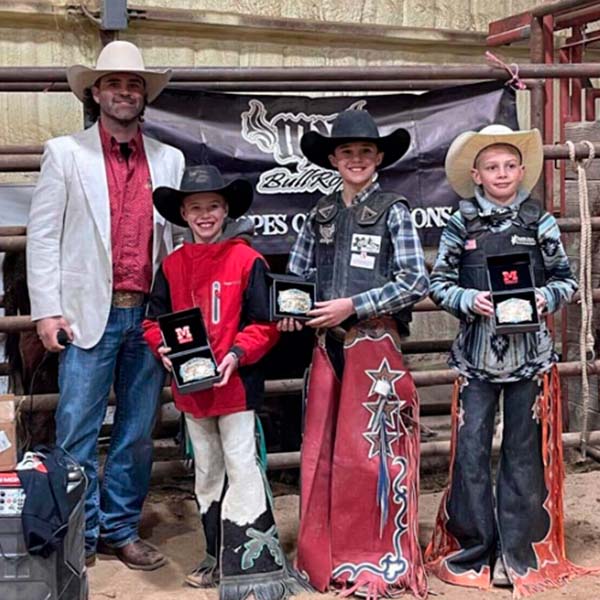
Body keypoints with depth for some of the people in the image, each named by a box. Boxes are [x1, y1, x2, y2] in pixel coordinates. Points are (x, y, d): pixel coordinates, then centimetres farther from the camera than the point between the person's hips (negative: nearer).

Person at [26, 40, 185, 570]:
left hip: (149, 314, 3)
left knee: (138, 430, 9)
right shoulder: (65, 153, 4)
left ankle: (121, 530, 22)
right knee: (78, 429, -1)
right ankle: (80, 536, 13)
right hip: (91, 312, -3)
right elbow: (43, 234, 0)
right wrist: (47, 310, -7)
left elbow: (179, 235, 12)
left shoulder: (169, 160, 12)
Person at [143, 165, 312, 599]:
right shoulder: (172, 265, 7)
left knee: (241, 466, -6)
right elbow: (155, 319, 10)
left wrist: (237, 354, -21)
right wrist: (164, 348, -9)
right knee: (207, 471, 16)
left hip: (236, 383, -5)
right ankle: (219, 557, 30)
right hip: (190, 385, 6)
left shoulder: (247, 260, -7)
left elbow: (265, 324, -8)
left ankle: (254, 564, 1)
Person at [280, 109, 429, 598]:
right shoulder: (321, 215, 11)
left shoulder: (393, 211, -2)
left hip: (375, 343, -4)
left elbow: (416, 282, -9)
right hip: (328, 344, 5)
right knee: (323, 449, 7)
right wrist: (291, 310, -6)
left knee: (372, 450, -2)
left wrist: (353, 306, -14)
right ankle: (328, 556, 20)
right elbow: (297, 275, 15)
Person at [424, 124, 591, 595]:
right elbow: (439, 283, 4)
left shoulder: (540, 221, 3)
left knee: (524, 451, 6)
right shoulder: (461, 225, 2)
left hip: (530, 353, 0)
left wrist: (546, 298, -14)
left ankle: (517, 555, 17)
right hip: (476, 353, 0)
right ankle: (473, 550, 14)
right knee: (471, 450, 1)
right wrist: (469, 300, -14)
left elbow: (566, 278, 6)